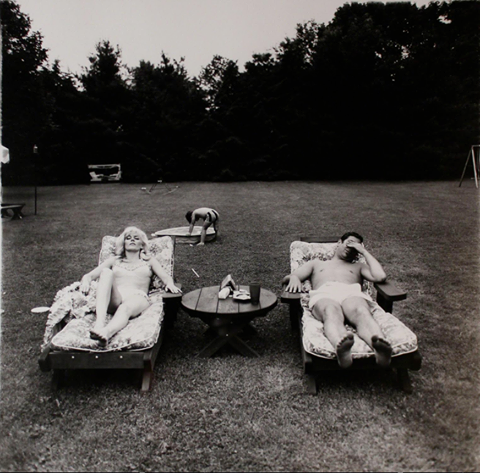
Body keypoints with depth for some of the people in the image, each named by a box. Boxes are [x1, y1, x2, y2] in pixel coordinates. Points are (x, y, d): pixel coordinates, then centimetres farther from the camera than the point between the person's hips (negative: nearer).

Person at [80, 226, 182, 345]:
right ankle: (100, 322, -46)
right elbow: (89, 275, 21)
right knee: (106, 272, -27)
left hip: (137, 296, -1)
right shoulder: (114, 260, 31)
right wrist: (86, 281, -5)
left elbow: (166, 277, 13)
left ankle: (106, 332, -69)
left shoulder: (149, 261, 29)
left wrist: (170, 284, -12)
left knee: (126, 308, -37)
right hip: (113, 298, 2)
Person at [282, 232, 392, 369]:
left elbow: (380, 277, 16)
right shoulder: (316, 263, 40)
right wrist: (293, 278, 1)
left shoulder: (359, 266, 40)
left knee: (362, 313, -39)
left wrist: (364, 252, 27)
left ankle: (379, 347, -70)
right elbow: (286, 279, 27)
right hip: (324, 294, -1)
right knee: (331, 313, -41)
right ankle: (341, 347, -72)